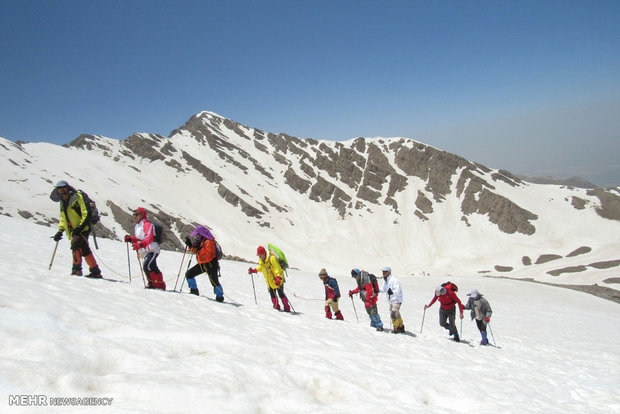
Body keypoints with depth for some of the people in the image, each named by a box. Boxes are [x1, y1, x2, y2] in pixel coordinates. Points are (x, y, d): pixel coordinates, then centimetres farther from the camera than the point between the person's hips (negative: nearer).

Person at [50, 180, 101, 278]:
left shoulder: (77, 197, -5)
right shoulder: (62, 203, 18)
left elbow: (86, 213, -11)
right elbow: (63, 219, 26)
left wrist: (80, 226, -19)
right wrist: (60, 231, 14)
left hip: (82, 229, -7)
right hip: (73, 231, 7)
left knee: (76, 244, -26)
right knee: (84, 250, 5)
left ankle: (77, 269, -24)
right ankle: (96, 272, 11)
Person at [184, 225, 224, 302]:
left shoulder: (208, 242, -20)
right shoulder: (200, 241, 9)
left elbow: (207, 255, -29)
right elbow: (195, 250, 19)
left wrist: (200, 249, -32)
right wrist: (190, 245, 5)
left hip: (211, 264, -9)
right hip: (202, 264, 9)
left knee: (214, 281, -9)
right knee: (189, 274, 8)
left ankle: (220, 297, 6)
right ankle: (194, 291, 18)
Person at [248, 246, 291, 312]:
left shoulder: (272, 258, -24)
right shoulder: (261, 260, 2)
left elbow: (277, 268, -28)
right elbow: (261, 267, 23)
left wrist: (278, 278, -38)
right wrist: (254, 270, 16)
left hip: (277, 279, -7)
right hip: (269, 280, 7)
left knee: (281, 294, -7)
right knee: (272, 294, 6)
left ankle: (287, 308, 5)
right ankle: (276, 306, 24)